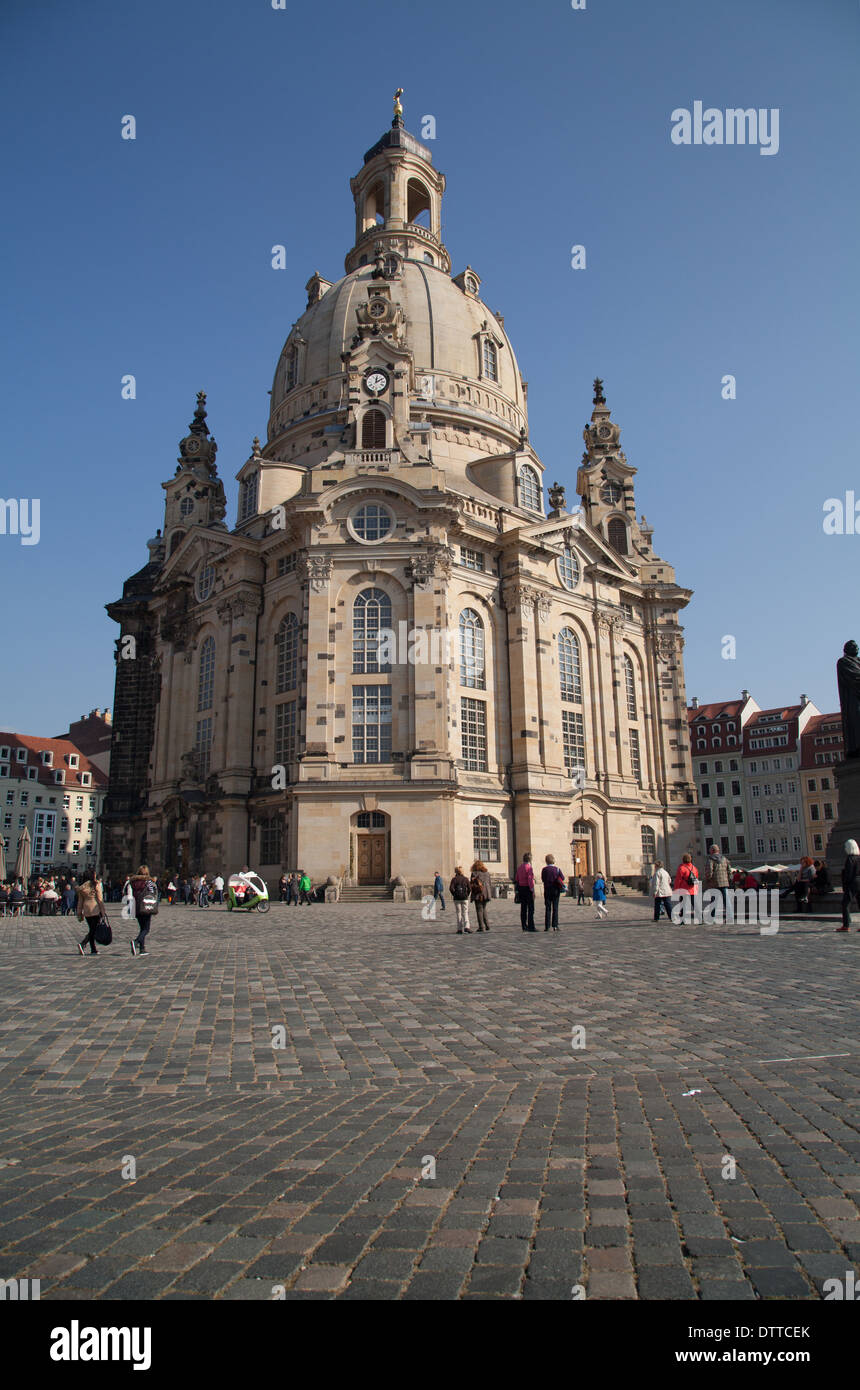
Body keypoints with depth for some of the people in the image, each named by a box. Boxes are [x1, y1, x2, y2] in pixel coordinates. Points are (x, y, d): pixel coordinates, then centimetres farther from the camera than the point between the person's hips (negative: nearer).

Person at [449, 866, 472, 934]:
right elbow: (469, 888, -3)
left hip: (457, 899, -1)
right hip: (465, 898, 1)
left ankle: (460, 929, 6)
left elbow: (451, 888, -15)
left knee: (459, 913, 6)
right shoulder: (466, 879, 1)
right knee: (465, 913, 5)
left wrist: (454, 894, -2)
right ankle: (466, 926, -14)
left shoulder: (454, 879, -3)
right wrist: (467, 895, 8)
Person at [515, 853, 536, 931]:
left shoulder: (519, 867, 12)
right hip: (528, 889, -8)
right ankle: (531, 926, -8)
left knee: (523, 908, 10)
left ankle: (524, 926, 13)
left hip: (521, 889, 8)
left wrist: (518, 890, 18)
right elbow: (530, 880, -18)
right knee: (531, 908, -5)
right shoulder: (529, 867, -12)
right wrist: (533, 891, -17)